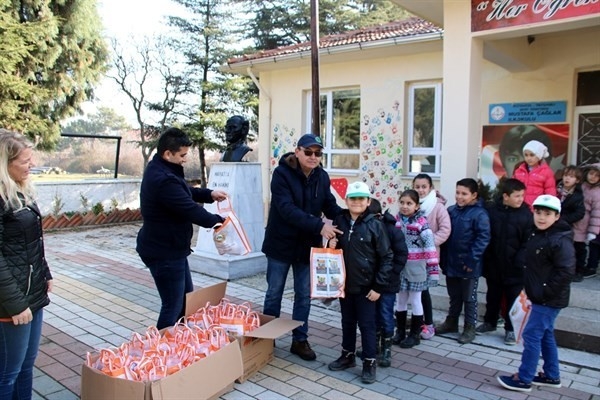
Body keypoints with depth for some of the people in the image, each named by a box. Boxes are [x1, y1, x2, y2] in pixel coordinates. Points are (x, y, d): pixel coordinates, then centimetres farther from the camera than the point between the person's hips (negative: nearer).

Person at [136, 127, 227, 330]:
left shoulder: (159, 169, 6)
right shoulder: (164, 180, -29)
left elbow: (185, 191, 18)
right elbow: (191, 210, -26)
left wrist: (209, 194, 3)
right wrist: (218, 221, -11)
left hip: (169, 248, 11)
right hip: (164, 252, -11)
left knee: (186, 298, 22)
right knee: (173, 306, 0)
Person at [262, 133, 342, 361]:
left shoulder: (322, 177, 0)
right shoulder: (282, 173, -16)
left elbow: (330, 206, 2)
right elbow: (287, 209, -26)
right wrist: (319, 226, -34)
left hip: (308, 245, 4)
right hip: (281, 243, -4)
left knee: (304, 295, 11)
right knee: (274, 293, 10)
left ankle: (300, 340, 26)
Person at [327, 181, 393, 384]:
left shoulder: (375, 225, -12)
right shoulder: (339, 221, 1)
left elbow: (386, 257, -10)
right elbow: (333, 249, 17)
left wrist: (379, 286, -13)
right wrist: (331, 246, -7)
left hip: (366, 286, -4)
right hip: (344, 283, 5)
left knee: (367, 325, 6)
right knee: (347, 322, 18)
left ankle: (370, 363, 20)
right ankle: (348, 355, 35)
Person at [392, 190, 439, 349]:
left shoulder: (421, 222, -12)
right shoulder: (396, 221, 3)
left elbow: (430, 246, -16)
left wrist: (433, 270, -20)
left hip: (416, 268, -4)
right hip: (399, 267, 5)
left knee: (415, 300, 8)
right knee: (400, 300, 14)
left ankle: (415, 334, 22)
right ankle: (400, 331, 29)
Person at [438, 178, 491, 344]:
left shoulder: (479, 214, -14)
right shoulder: (451, 211, 5)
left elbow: (483, 238, -18)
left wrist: (472, 260, -21)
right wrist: (443, 259, 8)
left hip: (469, 265, -6)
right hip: (451, 263, 6)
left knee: (469, 298, 9)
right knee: (454, 296, 20)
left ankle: (470, 328, 21)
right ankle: (451, 322, 35)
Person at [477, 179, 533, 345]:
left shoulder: (526, 214, -9)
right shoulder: (492, 211, -5)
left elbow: (527, 242, -8)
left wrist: (520, 261, -15)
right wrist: (485, 259, -5)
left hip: (514, 267, -2)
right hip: (494, 264, 2)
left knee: (513, 298, 10)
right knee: (493, 295, 18)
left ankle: (511, 329, 25)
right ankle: (490, 322, 37)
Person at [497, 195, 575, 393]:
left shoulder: (561, 241, -20)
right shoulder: (537, 235, 9)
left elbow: (566, 272, -24)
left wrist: (545, 293, -21)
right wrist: (531, 290, 13)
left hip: (549, 300, -9)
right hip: (540, 297, 9)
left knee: (531, 335, -4)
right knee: (546, 335, 17)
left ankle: (524, 379, 7)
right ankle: (552, 376, 31)